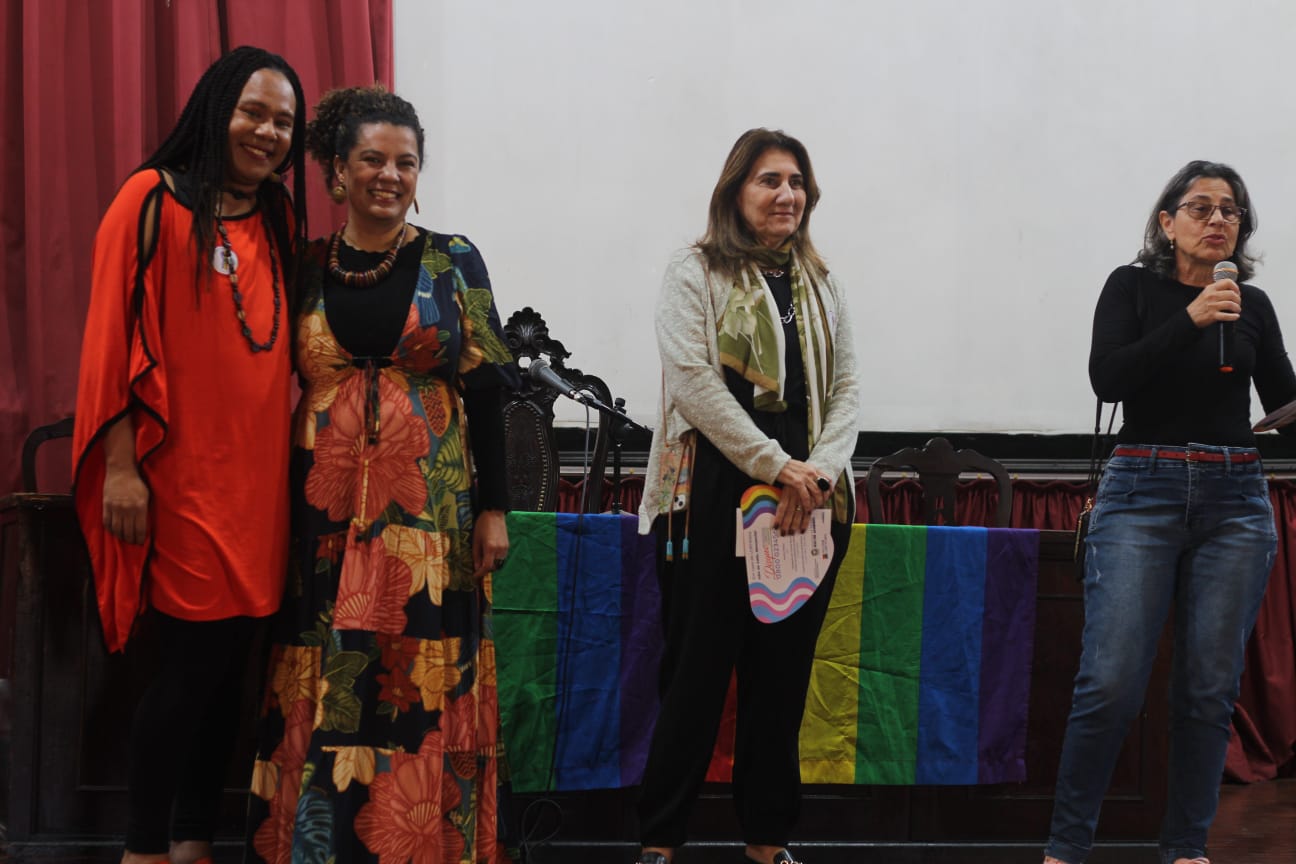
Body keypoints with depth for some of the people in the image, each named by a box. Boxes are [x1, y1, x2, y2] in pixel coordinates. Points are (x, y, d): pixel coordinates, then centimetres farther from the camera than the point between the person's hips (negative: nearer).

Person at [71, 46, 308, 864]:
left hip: (257, 473, 6)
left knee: (229, 662, 8)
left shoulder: (281, 222, 15)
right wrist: (120, 465, -14)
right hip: (181, 475, -6)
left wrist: (291, 444, 12)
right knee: (195, 659, -6)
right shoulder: (155, 199, -5)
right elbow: (115, 336, -9)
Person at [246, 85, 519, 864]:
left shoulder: (454, 262, 4)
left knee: (423, 687, 0)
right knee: (325, 691, 2)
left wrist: (493, 507, -3)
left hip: (429, 506, -1)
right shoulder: (306, 268, 7)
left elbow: (485, 390, 2)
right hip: (327, 508, 1)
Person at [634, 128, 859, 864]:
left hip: (807, 498, 5)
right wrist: (777, 465, -16)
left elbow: (846, 389, 10)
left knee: (784, 670, 8)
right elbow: (693, 380, -11)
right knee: (700, 666, -3)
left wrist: (818, 470, -8)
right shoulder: (696, 276, 0)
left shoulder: (823, 286, 16)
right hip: (715, 493, -5)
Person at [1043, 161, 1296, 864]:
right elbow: (1107, 378, -11)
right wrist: (1190, 319, -18)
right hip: (1143, 493, -3)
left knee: (1210, 686, 2)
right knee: (1111, 682, -10)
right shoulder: (1133, 289, 2)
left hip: (1234, 501, 3)